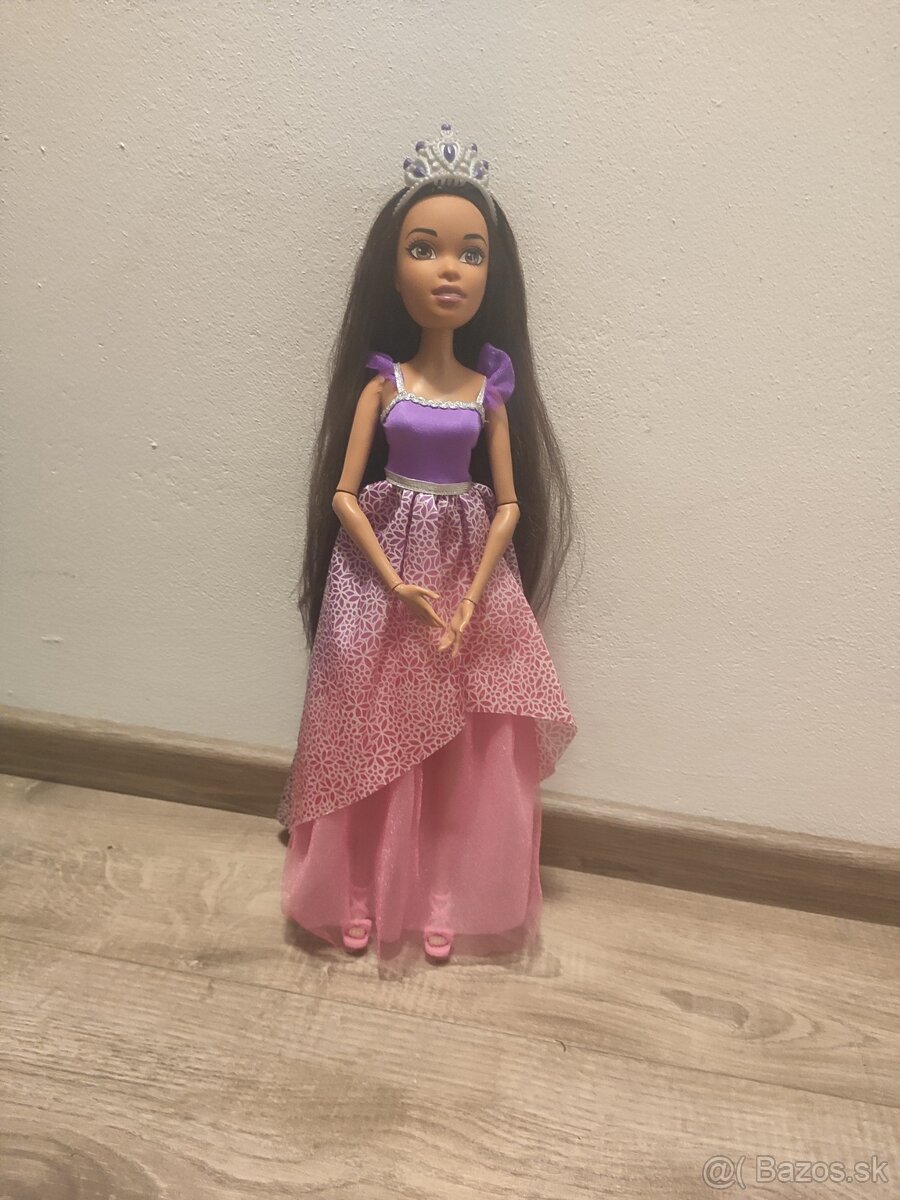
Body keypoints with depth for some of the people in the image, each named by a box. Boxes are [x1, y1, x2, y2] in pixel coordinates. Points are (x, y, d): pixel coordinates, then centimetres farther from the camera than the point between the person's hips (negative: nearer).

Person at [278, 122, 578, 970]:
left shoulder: (491, 390, 1)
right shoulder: (381, 381, -3)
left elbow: (510, 505, 0)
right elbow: (343, 494, -6)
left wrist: (473, 597, -11)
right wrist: (395, 583, -15)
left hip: (472, 573, 2)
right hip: (382, 570, -1)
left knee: (466, 754, 7)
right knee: (374, 741, 7)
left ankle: (448, 898, 26)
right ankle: (362, 895, 28)